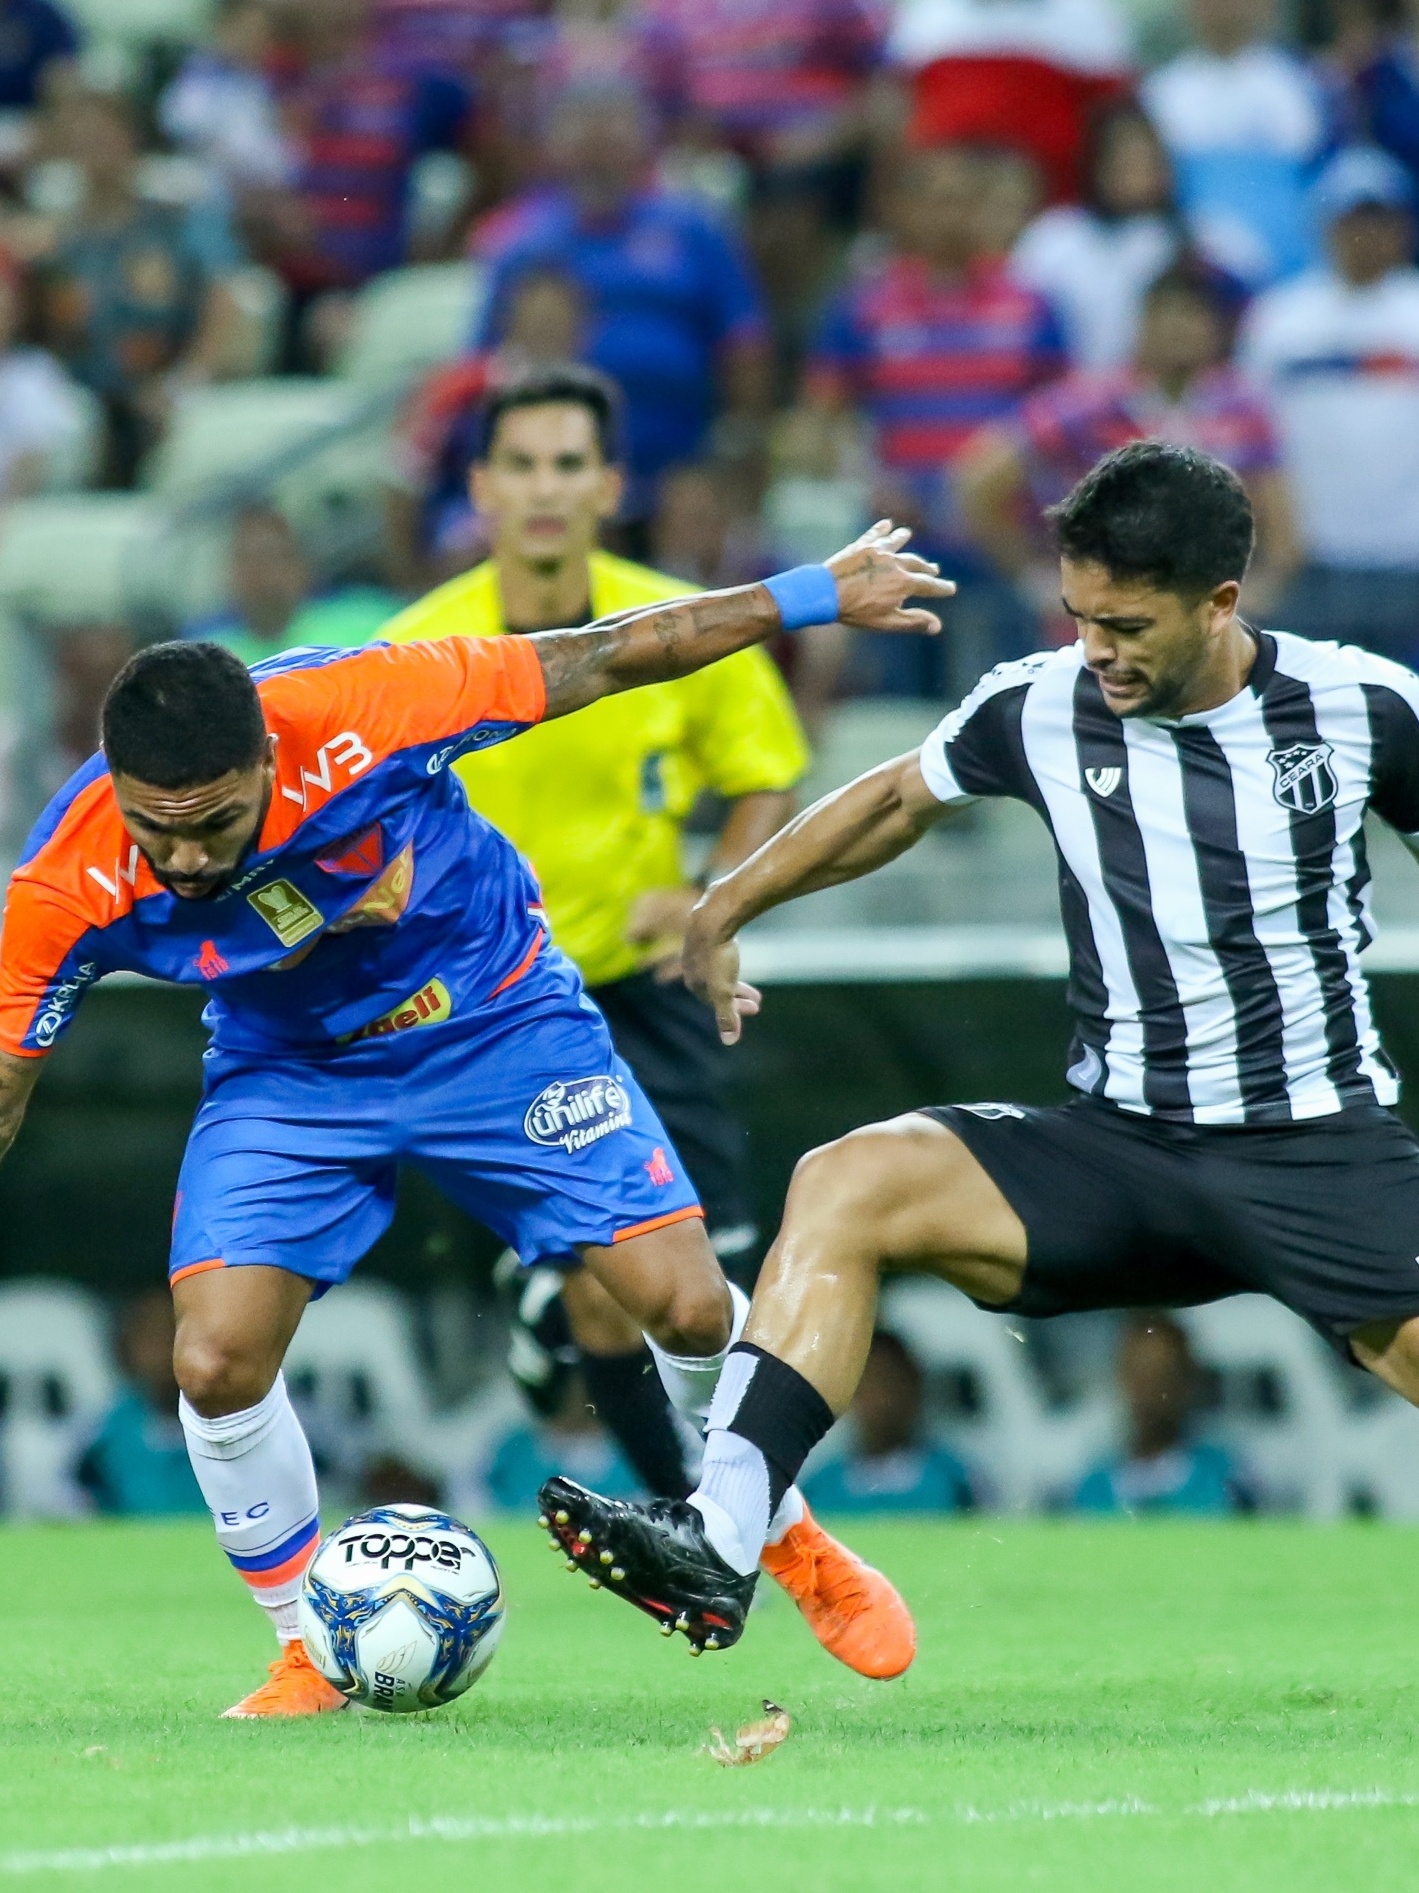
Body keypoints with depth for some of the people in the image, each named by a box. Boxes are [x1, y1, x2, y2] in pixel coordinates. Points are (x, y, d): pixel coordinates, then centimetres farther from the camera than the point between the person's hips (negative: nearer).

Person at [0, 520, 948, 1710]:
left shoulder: (355, 713, -33)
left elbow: (599, 661, -21)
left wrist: (816, 596, -13)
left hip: (498, 1021, -1)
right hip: (289, 1077, 1)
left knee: (686, 1302, -10)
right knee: (215, 1362, -18)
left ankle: (786, 1535, 21)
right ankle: (312, 1654, 7)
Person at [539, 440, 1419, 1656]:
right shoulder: (1042, 710, 0)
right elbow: (901, 797, 19)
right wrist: (729, 904, 25)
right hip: (1122, 1147, 2)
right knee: (849, 1183, -18)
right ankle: (719, 1545, -26)